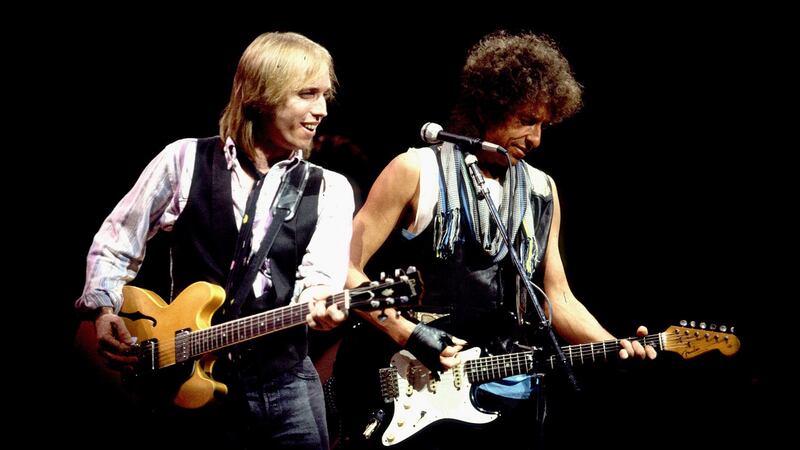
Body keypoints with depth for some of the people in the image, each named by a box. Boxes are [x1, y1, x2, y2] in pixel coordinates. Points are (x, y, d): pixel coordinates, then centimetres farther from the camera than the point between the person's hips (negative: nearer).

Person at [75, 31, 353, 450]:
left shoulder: (329, 190, 4)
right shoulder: (185, 160, 0)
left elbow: (321, 276, -11)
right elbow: (114, 245, 8)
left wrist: (317, 305, -33)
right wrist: (104, 311, -7)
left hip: (284, 385, 1)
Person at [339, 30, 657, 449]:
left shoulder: (542, 192, 11)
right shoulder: (416, 172, -5)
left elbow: (557, 297, 12)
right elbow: (347, 268, -6)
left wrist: (615, 348, -3)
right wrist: (407, 334, -15)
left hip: (511, 393, 5)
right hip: (422, 387, -5)